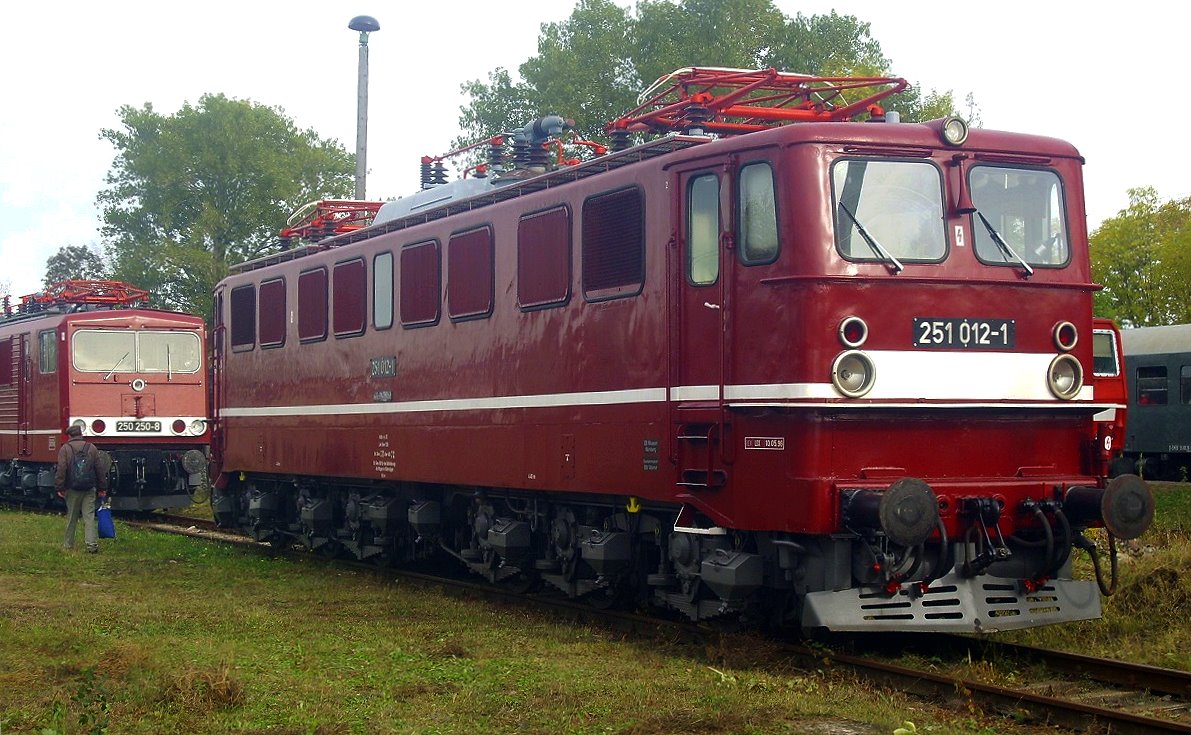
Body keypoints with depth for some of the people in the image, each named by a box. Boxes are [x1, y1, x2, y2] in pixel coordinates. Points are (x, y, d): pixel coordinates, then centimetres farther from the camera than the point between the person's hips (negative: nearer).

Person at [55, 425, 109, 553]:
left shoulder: (65, 449, -2)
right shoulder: (91, 448, 7)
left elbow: (61, 470, -9)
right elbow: (100, 470, 8)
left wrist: (60, 488, -6)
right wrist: (102, 488, 13)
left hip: (73, 489, -1)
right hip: (89, 489, 1)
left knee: (71, 518, 9)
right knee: (89, 516, -1)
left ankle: (68, 545, 18)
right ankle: (92, 544, -12)